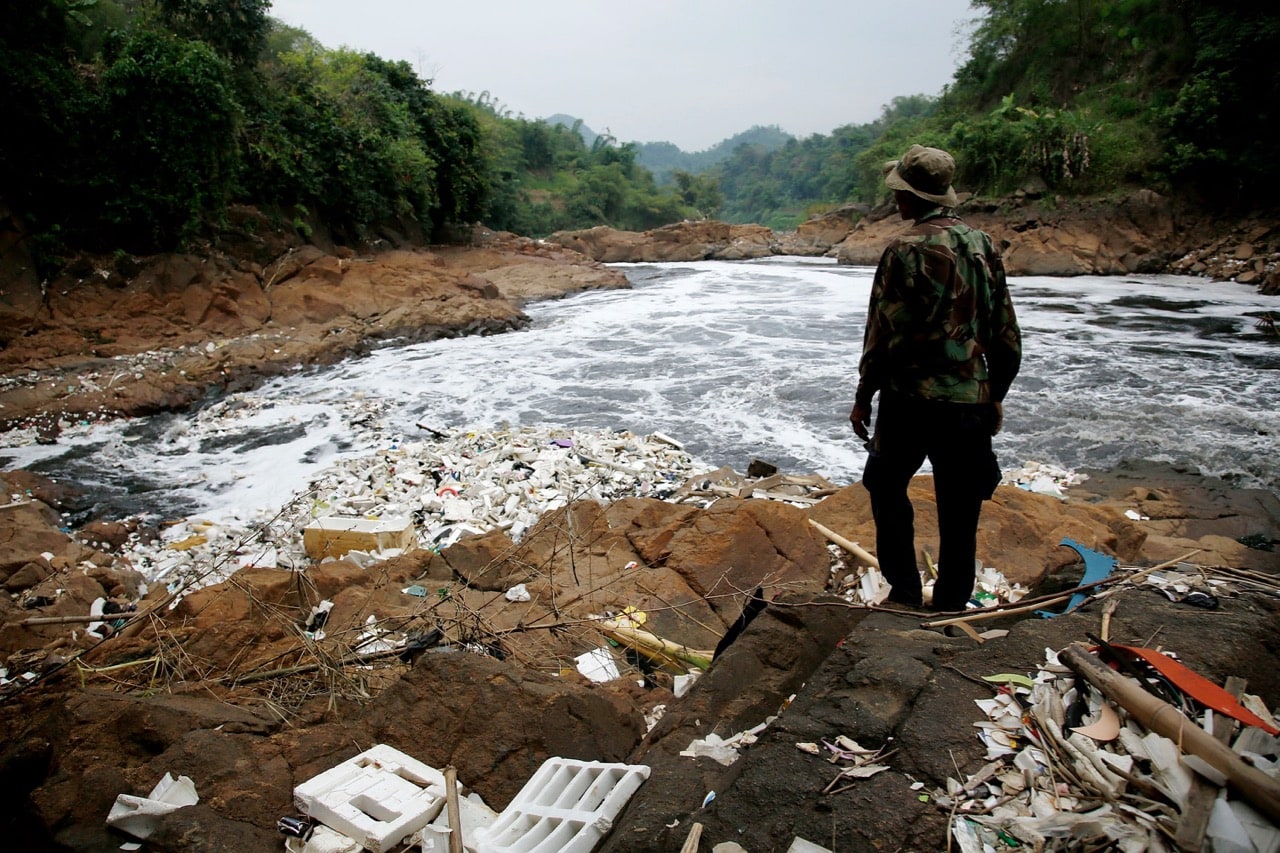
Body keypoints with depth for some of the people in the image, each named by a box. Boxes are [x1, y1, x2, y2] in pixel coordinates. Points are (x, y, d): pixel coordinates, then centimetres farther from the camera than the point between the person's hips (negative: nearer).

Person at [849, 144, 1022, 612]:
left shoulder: (906, 251, -12)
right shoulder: (984, 245, 6)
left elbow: (885, 334, -13)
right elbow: (1007, 336, 9)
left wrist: (863, 397, -2)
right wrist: (996, 396, 20)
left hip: (912, 399, -5)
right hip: (971, 402, 5)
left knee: (887, 485, 17)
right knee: (959, 513, 12)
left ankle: (905, 591, 16)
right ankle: (950, 609, 21)